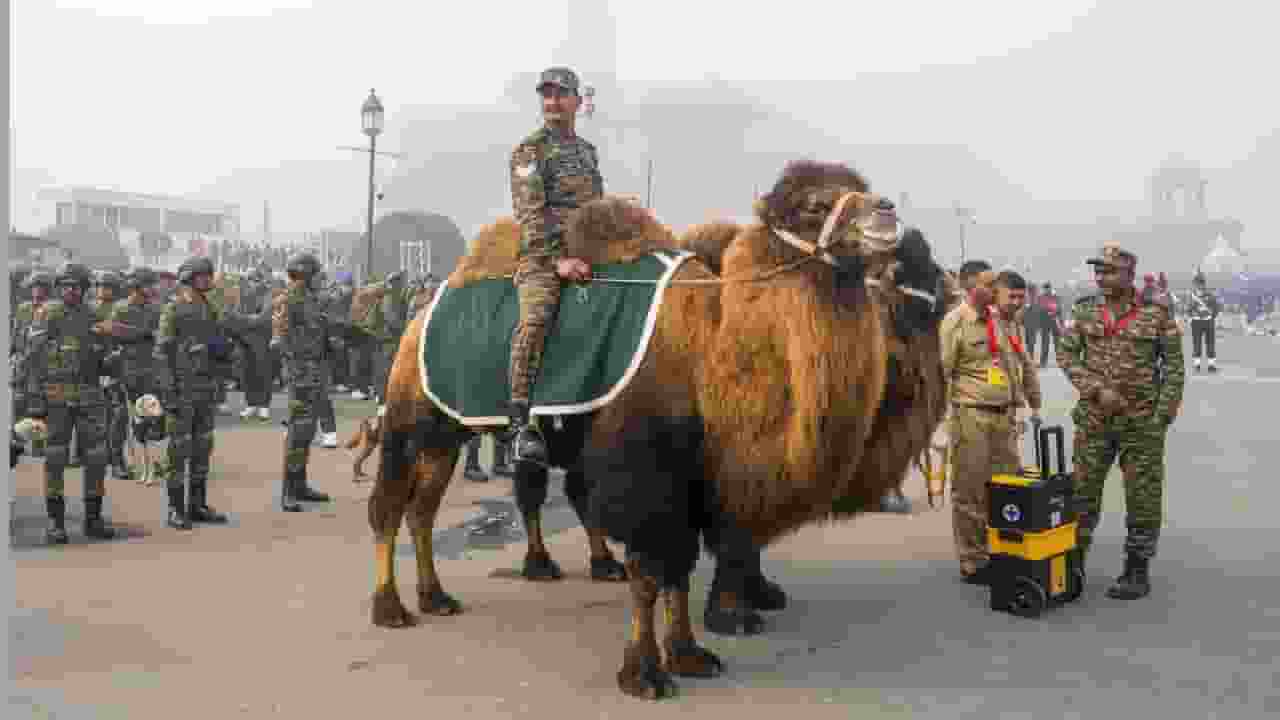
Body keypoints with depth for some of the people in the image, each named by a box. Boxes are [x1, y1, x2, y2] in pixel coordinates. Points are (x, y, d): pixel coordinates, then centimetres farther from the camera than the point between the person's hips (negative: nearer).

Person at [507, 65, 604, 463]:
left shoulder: (588, 151, 23)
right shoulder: (529, 151, 2)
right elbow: (531, 215, -10)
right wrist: (558, 261, -19)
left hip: (587, 254, 7)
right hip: (543, 256, -7)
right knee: (535, 319, -29)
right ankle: (520, 423, -31)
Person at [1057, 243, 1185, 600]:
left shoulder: (1157, 311, -4)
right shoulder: (1084, 309, 2)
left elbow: (1174, 364, -1)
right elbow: (1066, 354, -1)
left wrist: (1164, 413, -9)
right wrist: (1098, 390, -13)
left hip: (1143, 421, -2)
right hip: (1093, 418, 2)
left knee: (1143, 498, 4)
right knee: (1081, 493, 7)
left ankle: (1137, 572, 17)